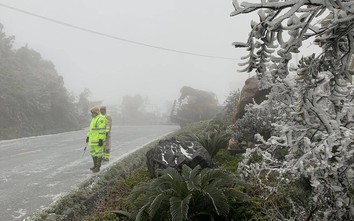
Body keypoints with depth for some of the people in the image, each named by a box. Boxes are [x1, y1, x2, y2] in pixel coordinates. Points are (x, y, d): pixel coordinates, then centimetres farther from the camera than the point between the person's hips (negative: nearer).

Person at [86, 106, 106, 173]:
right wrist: (88, 136, 21)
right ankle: (95, 165, 28)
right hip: (93, 139, 10)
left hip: (98, 139, -10)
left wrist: (101, 139, -25)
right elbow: (91, 128, 22)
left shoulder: (101, 119, -17)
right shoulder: (94, 119, 15)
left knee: (98, 153, -2)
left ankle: (98, 168, 5)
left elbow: (102, 130, -22)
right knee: (93, 152, 15)